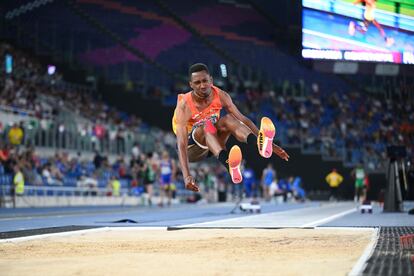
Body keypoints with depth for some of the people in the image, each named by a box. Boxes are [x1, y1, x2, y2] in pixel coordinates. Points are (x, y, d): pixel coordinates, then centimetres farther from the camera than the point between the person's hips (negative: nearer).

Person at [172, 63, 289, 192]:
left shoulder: (221, 96, -12)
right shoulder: (184, 106, -25)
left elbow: (243, 120, -9)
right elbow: (182, 143, -34)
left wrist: (271, 144, -16)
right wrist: (186, 176, -47)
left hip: (212, 143, 4)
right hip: (192, 148, -4)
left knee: (228, 119, -25)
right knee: (207, 124, -35)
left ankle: (260, 144, -54)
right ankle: (229, 164, -64)